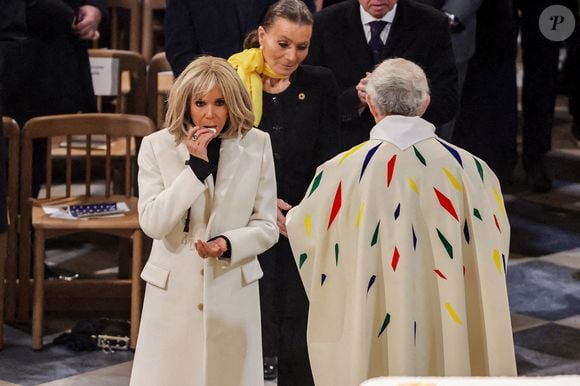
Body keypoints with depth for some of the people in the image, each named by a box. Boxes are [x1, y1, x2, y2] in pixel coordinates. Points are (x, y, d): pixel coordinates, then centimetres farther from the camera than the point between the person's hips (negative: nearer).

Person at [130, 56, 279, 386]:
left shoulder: (257, 145, -1)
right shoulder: (157, 146, -3)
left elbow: (266, 226, 2)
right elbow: (152, 223, -14)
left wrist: (228, 244, -17)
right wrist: (195, 166, -19)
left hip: (232, 293, 1)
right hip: (173, 290, -1)